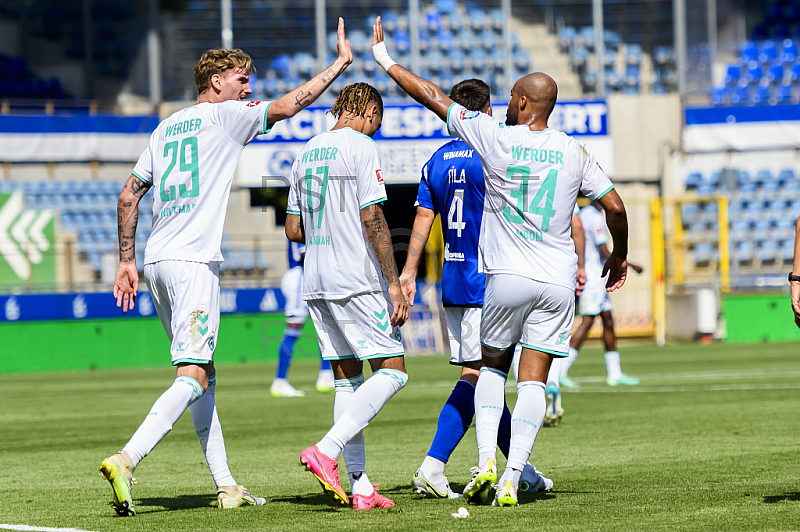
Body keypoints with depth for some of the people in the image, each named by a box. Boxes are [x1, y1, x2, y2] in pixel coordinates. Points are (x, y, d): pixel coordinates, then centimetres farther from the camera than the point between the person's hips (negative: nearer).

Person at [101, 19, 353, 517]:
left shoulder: (167, 127, 20)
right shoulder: (223, 116, -1)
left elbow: (129, 195, 20)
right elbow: (286, 107, -7)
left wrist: (127, 261, 23)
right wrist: (340, 63, 2)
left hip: (156, 261, 9)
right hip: (193, 261, -9)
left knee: (204, 375, 11)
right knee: (192, 377, -13)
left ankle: (227, 486, 11)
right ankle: (125, 461, -28)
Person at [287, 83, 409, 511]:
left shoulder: (306, 153, 15)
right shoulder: (362, 148, -8)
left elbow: (293, 229, 16)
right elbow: (373, 220, -15)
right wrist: (394, 283, -14)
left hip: (317, 283, 8)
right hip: (358, 281, -8)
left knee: (347, 379, 9)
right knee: (392, 372, -4)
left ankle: (360, 487, 5)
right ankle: (325, 451, -18)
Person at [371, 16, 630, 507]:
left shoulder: (494, 137, -5)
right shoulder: (574, 153, 4)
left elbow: (431, 96, 1)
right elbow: (615, 206, 6)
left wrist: (385, 58, 11)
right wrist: (619, 255, 24)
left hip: (507, 277, -2)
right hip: (558, 282, 2)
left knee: (493, 366, 18)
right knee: (534, 380, 2)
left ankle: (487, 460, 0)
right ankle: (511, 480, -8)